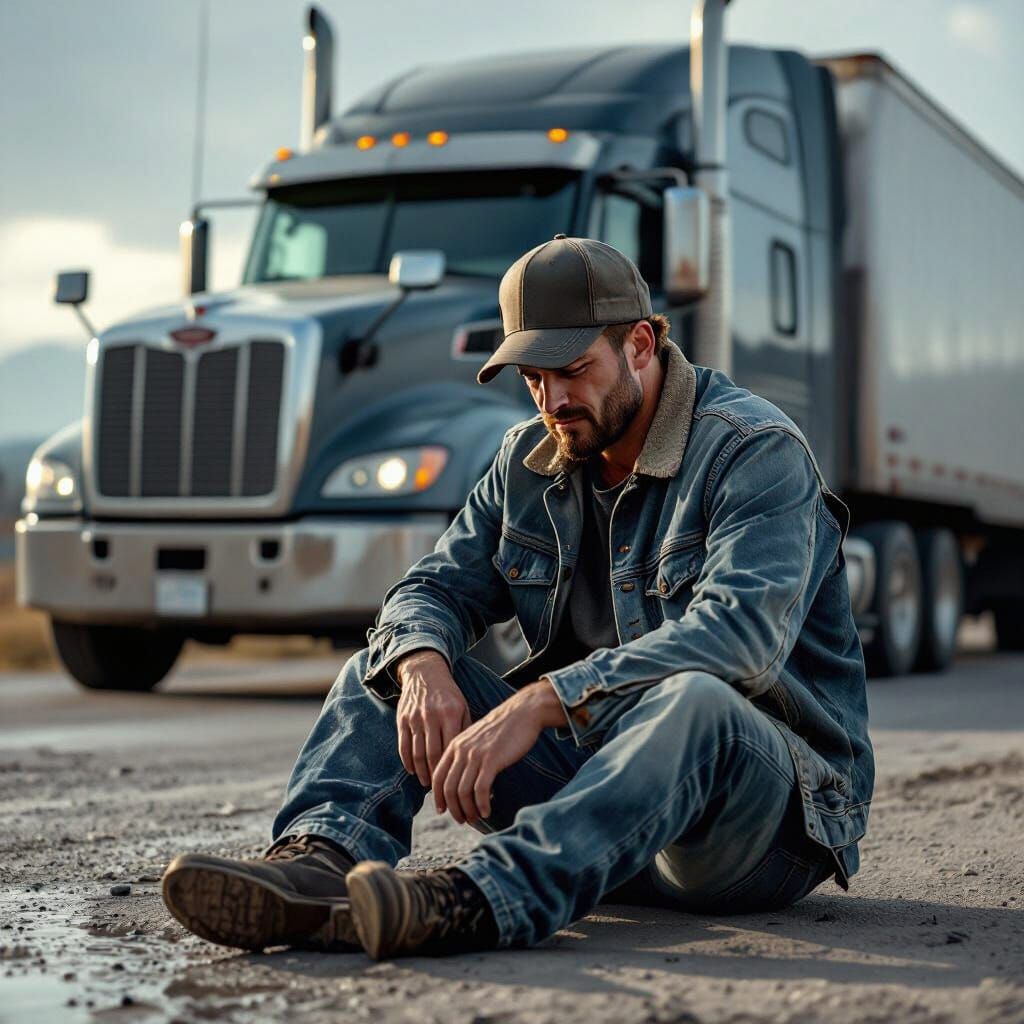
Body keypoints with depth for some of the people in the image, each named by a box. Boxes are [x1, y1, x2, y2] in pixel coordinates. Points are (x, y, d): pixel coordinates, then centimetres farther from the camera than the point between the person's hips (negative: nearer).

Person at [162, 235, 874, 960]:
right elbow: (437, 588, 8)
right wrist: (423, 665, -20)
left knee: (695, 699, -41)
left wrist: (540, 701, -38)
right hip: (591, 759, 6)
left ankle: (476, 902, -57)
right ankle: (321, 863, -32)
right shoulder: (530, 462, 10)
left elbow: (739, 631, -30)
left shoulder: (757, 451, -14)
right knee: (390, 663, -4)